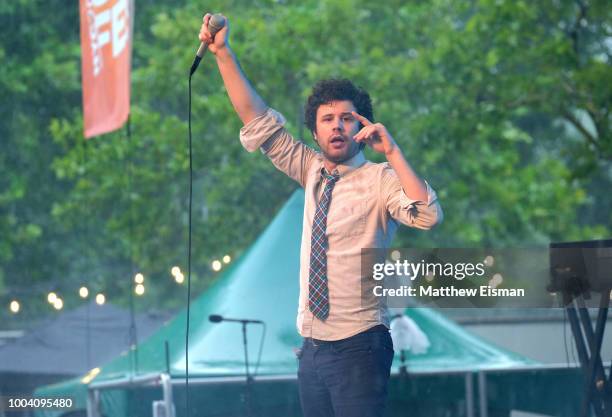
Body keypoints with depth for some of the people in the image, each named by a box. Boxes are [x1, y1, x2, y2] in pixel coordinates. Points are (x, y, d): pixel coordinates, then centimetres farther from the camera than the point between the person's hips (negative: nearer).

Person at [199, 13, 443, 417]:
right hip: (312, 348, 6)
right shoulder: (312, 172, 10)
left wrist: (391, 150, -25)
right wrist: (223, 53, 5)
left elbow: (428, 216, -24)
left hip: (358, 348, -6)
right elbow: (259, 122, 11)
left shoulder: (379, 179, -8)